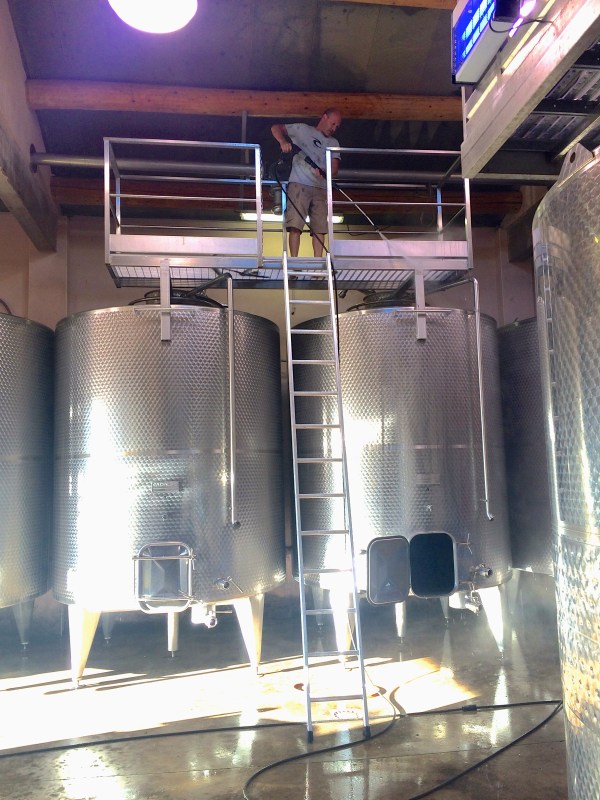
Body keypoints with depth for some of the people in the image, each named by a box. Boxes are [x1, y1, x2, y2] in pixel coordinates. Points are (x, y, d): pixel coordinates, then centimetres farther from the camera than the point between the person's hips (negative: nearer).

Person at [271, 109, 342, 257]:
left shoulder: (334, 143, 22)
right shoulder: (303, 129, 12)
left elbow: (335, 167, 8)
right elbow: (275, 128, 8)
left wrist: (324, 174, -16)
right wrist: (283, 141, -14)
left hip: (321, 188, 4)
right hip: (299, 184, -4)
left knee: (320, 228, -5)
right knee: (295, 225, -14)